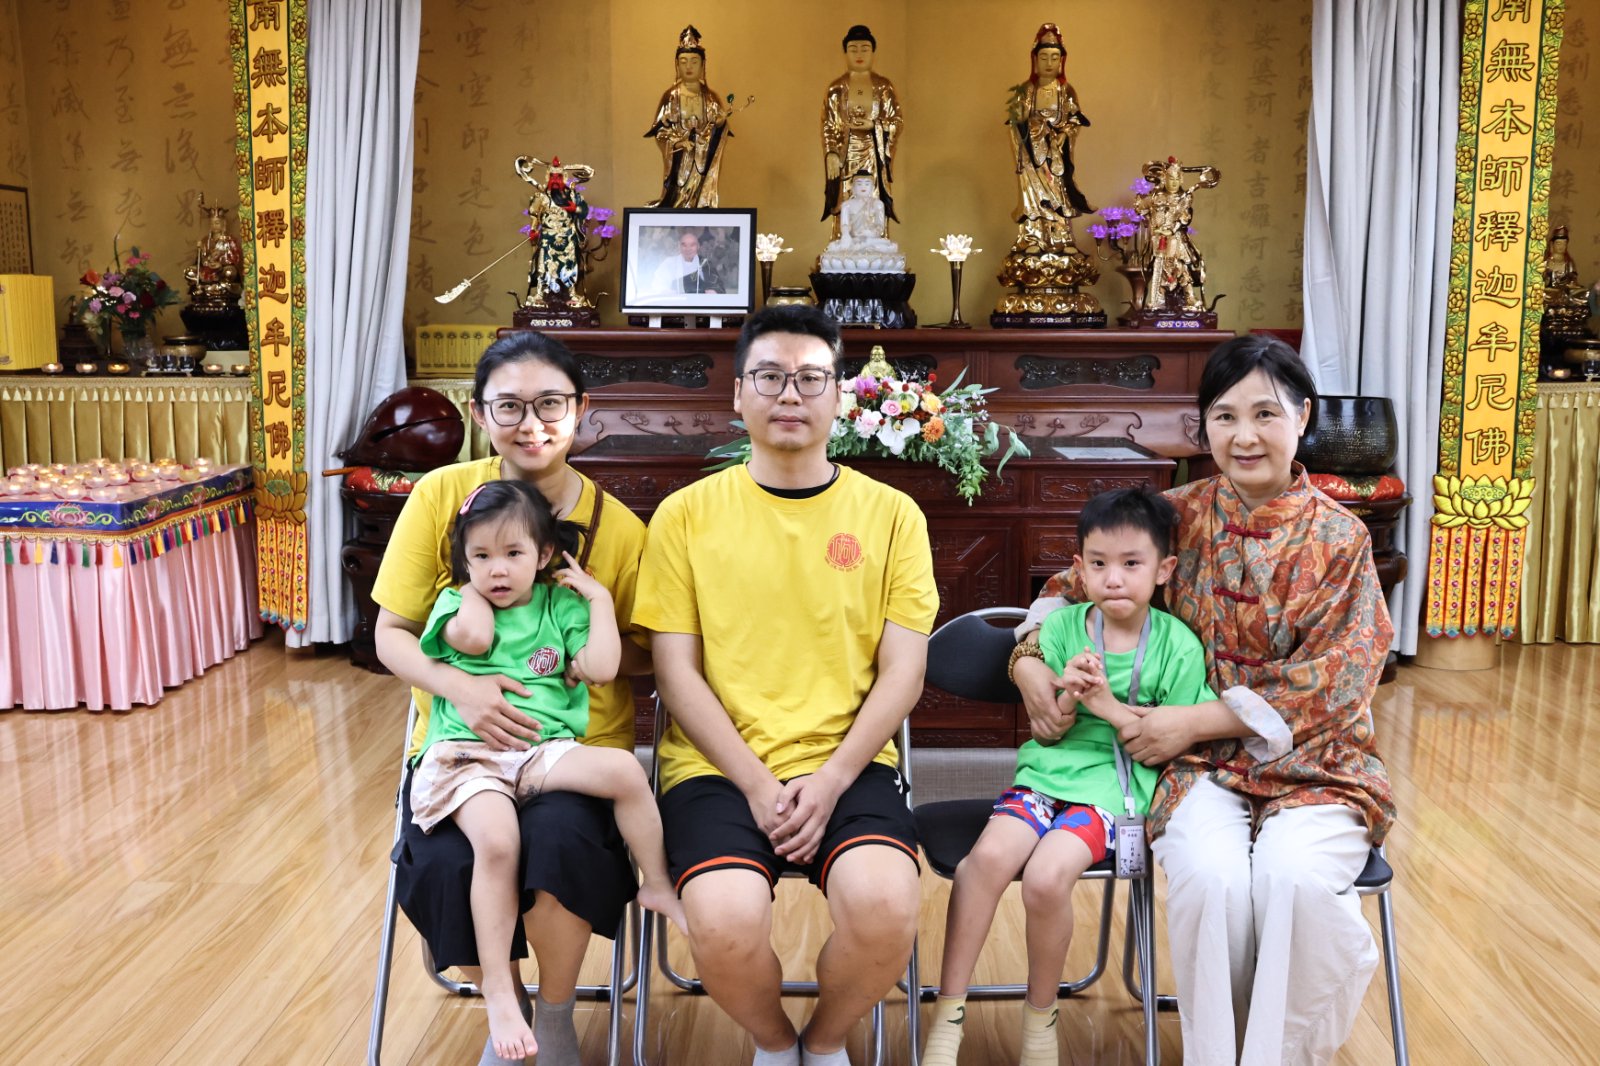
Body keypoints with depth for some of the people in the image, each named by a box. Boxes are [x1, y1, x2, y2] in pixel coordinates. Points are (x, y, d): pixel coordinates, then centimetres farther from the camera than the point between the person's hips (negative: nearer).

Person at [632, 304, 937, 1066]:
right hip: (721, 768, 0)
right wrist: (757, 783, -10)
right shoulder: (687, 515, 4)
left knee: (884, 909, -27)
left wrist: (830, 780, -11)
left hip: (847, 767, 1)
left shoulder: (890, 514, 6)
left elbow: (901, 675, 2)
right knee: (726, 923, -28)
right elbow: (677, 674, 1)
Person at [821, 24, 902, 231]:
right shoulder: (836, 87, 6)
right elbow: (828, 126, 2)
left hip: (875, 156, 0)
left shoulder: (884, 86, 7)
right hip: (846, 156, 0)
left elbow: (897, 121, 4)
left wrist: (872, 125, -9)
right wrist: (831, 155, -9)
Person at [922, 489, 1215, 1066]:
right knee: (989, 855, -27)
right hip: (1046, 772, 3)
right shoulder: (1062, 627, 4)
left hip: (1114, 786, -2)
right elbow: (1047, 733, 7)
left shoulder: (1178, 645, -2)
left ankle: (1040, 1016, 0)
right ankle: (948, 1016, -13)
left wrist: (1108, 705, -13)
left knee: (1046, 876, -28)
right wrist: (1068, 697, -16)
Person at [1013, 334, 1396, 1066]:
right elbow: (1074, 585, 10)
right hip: (1201, 765, 1)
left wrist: (1194, 722, -14)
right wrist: (1029, 659, -10)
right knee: (1209, 877, -29)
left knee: (1293, 876, -31)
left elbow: (1334, 678, -8)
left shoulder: (1338, 537, -2)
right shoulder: (1181, 514, 2)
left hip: (1312, 762, 0)